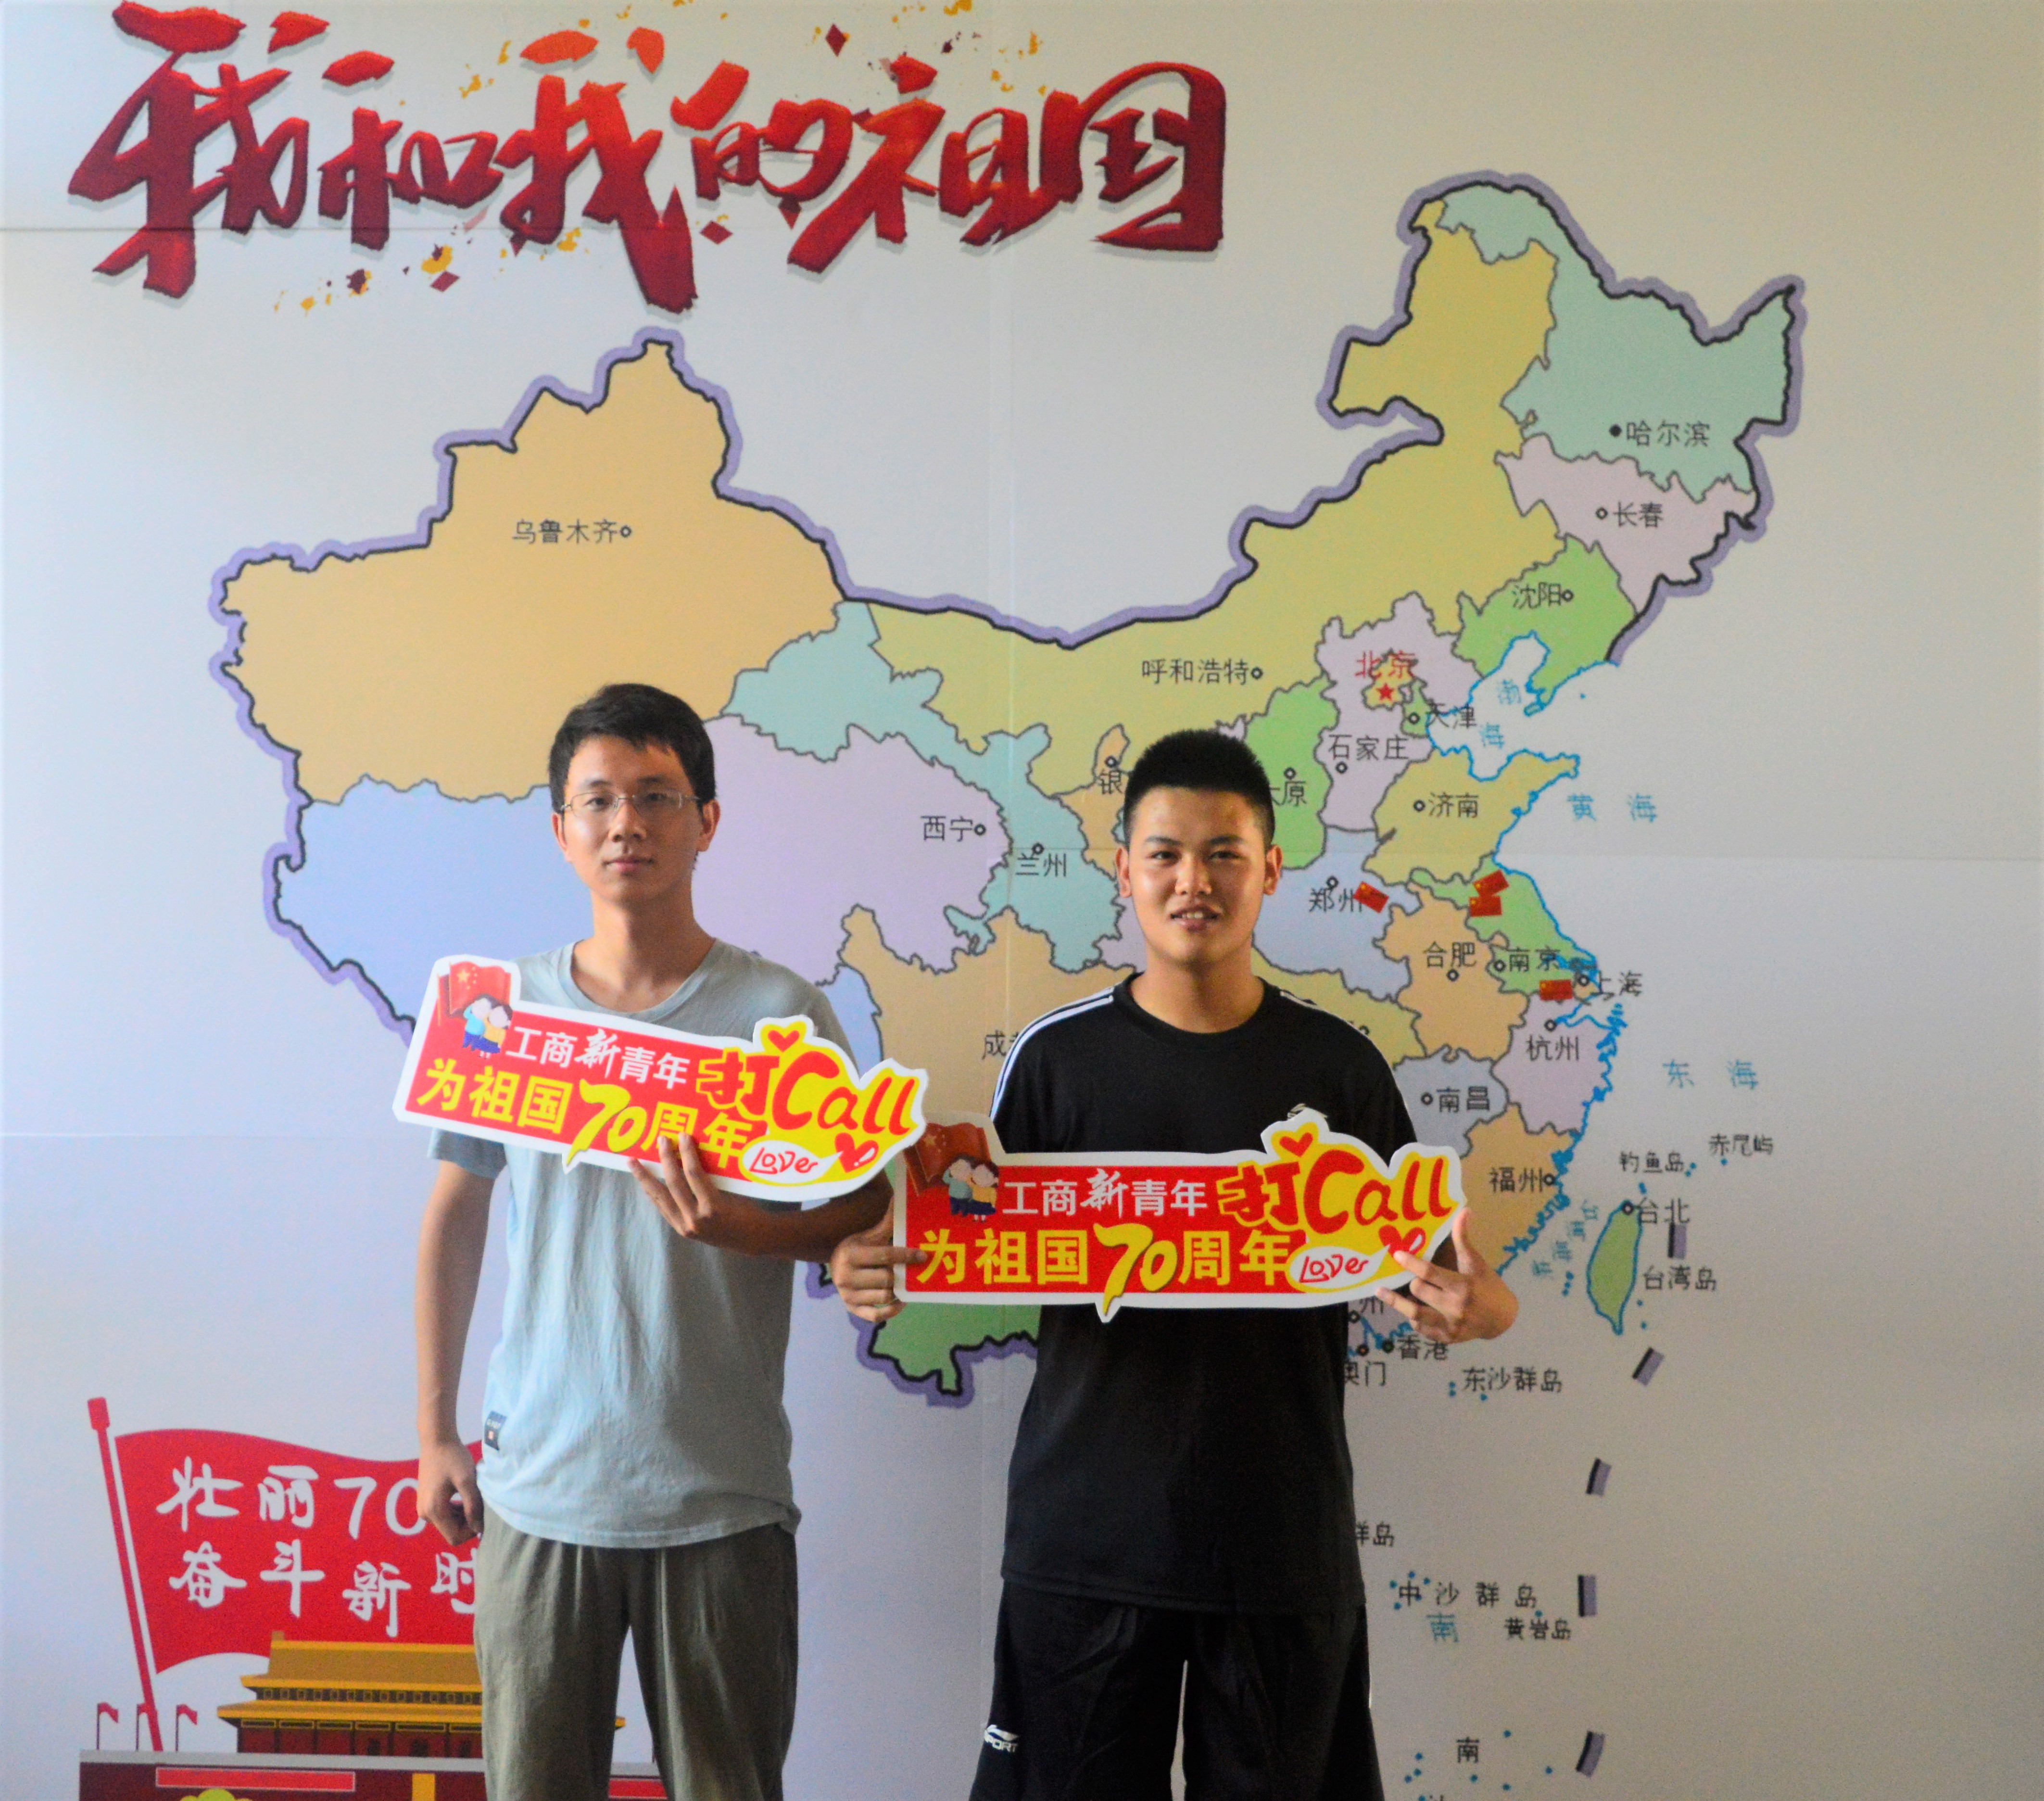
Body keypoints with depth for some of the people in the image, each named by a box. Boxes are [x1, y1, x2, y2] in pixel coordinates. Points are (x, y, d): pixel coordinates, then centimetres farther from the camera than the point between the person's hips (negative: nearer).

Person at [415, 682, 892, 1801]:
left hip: (721, 1498, -2)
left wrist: (733, 1226, -23)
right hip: (536, 1488, 2)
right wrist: (435, 1433, 11)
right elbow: (455, 1219, 12)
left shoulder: (776, 1013, -5)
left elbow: (867, 1214, -2)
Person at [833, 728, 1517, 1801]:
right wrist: (883, 1278, -16)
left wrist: (1473, 1307, -18)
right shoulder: (1058, 1057, -1)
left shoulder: (1337, 1066, 0)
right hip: (1084, 1535, 0)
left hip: (1283, 1538, 1)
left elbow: (1414, 1265, 4)